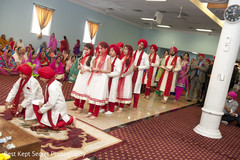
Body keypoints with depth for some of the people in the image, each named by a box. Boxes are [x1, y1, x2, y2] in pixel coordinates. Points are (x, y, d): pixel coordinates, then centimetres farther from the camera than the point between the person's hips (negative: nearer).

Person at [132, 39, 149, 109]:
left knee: (136, 88, 0)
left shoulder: (145, 55, -2)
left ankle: (135, 106, 8)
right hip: (131, 72, 3)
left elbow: (147, 66, -5)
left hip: (139, 73, -3)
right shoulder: (133, 52, 7)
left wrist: (137, 67, -12)